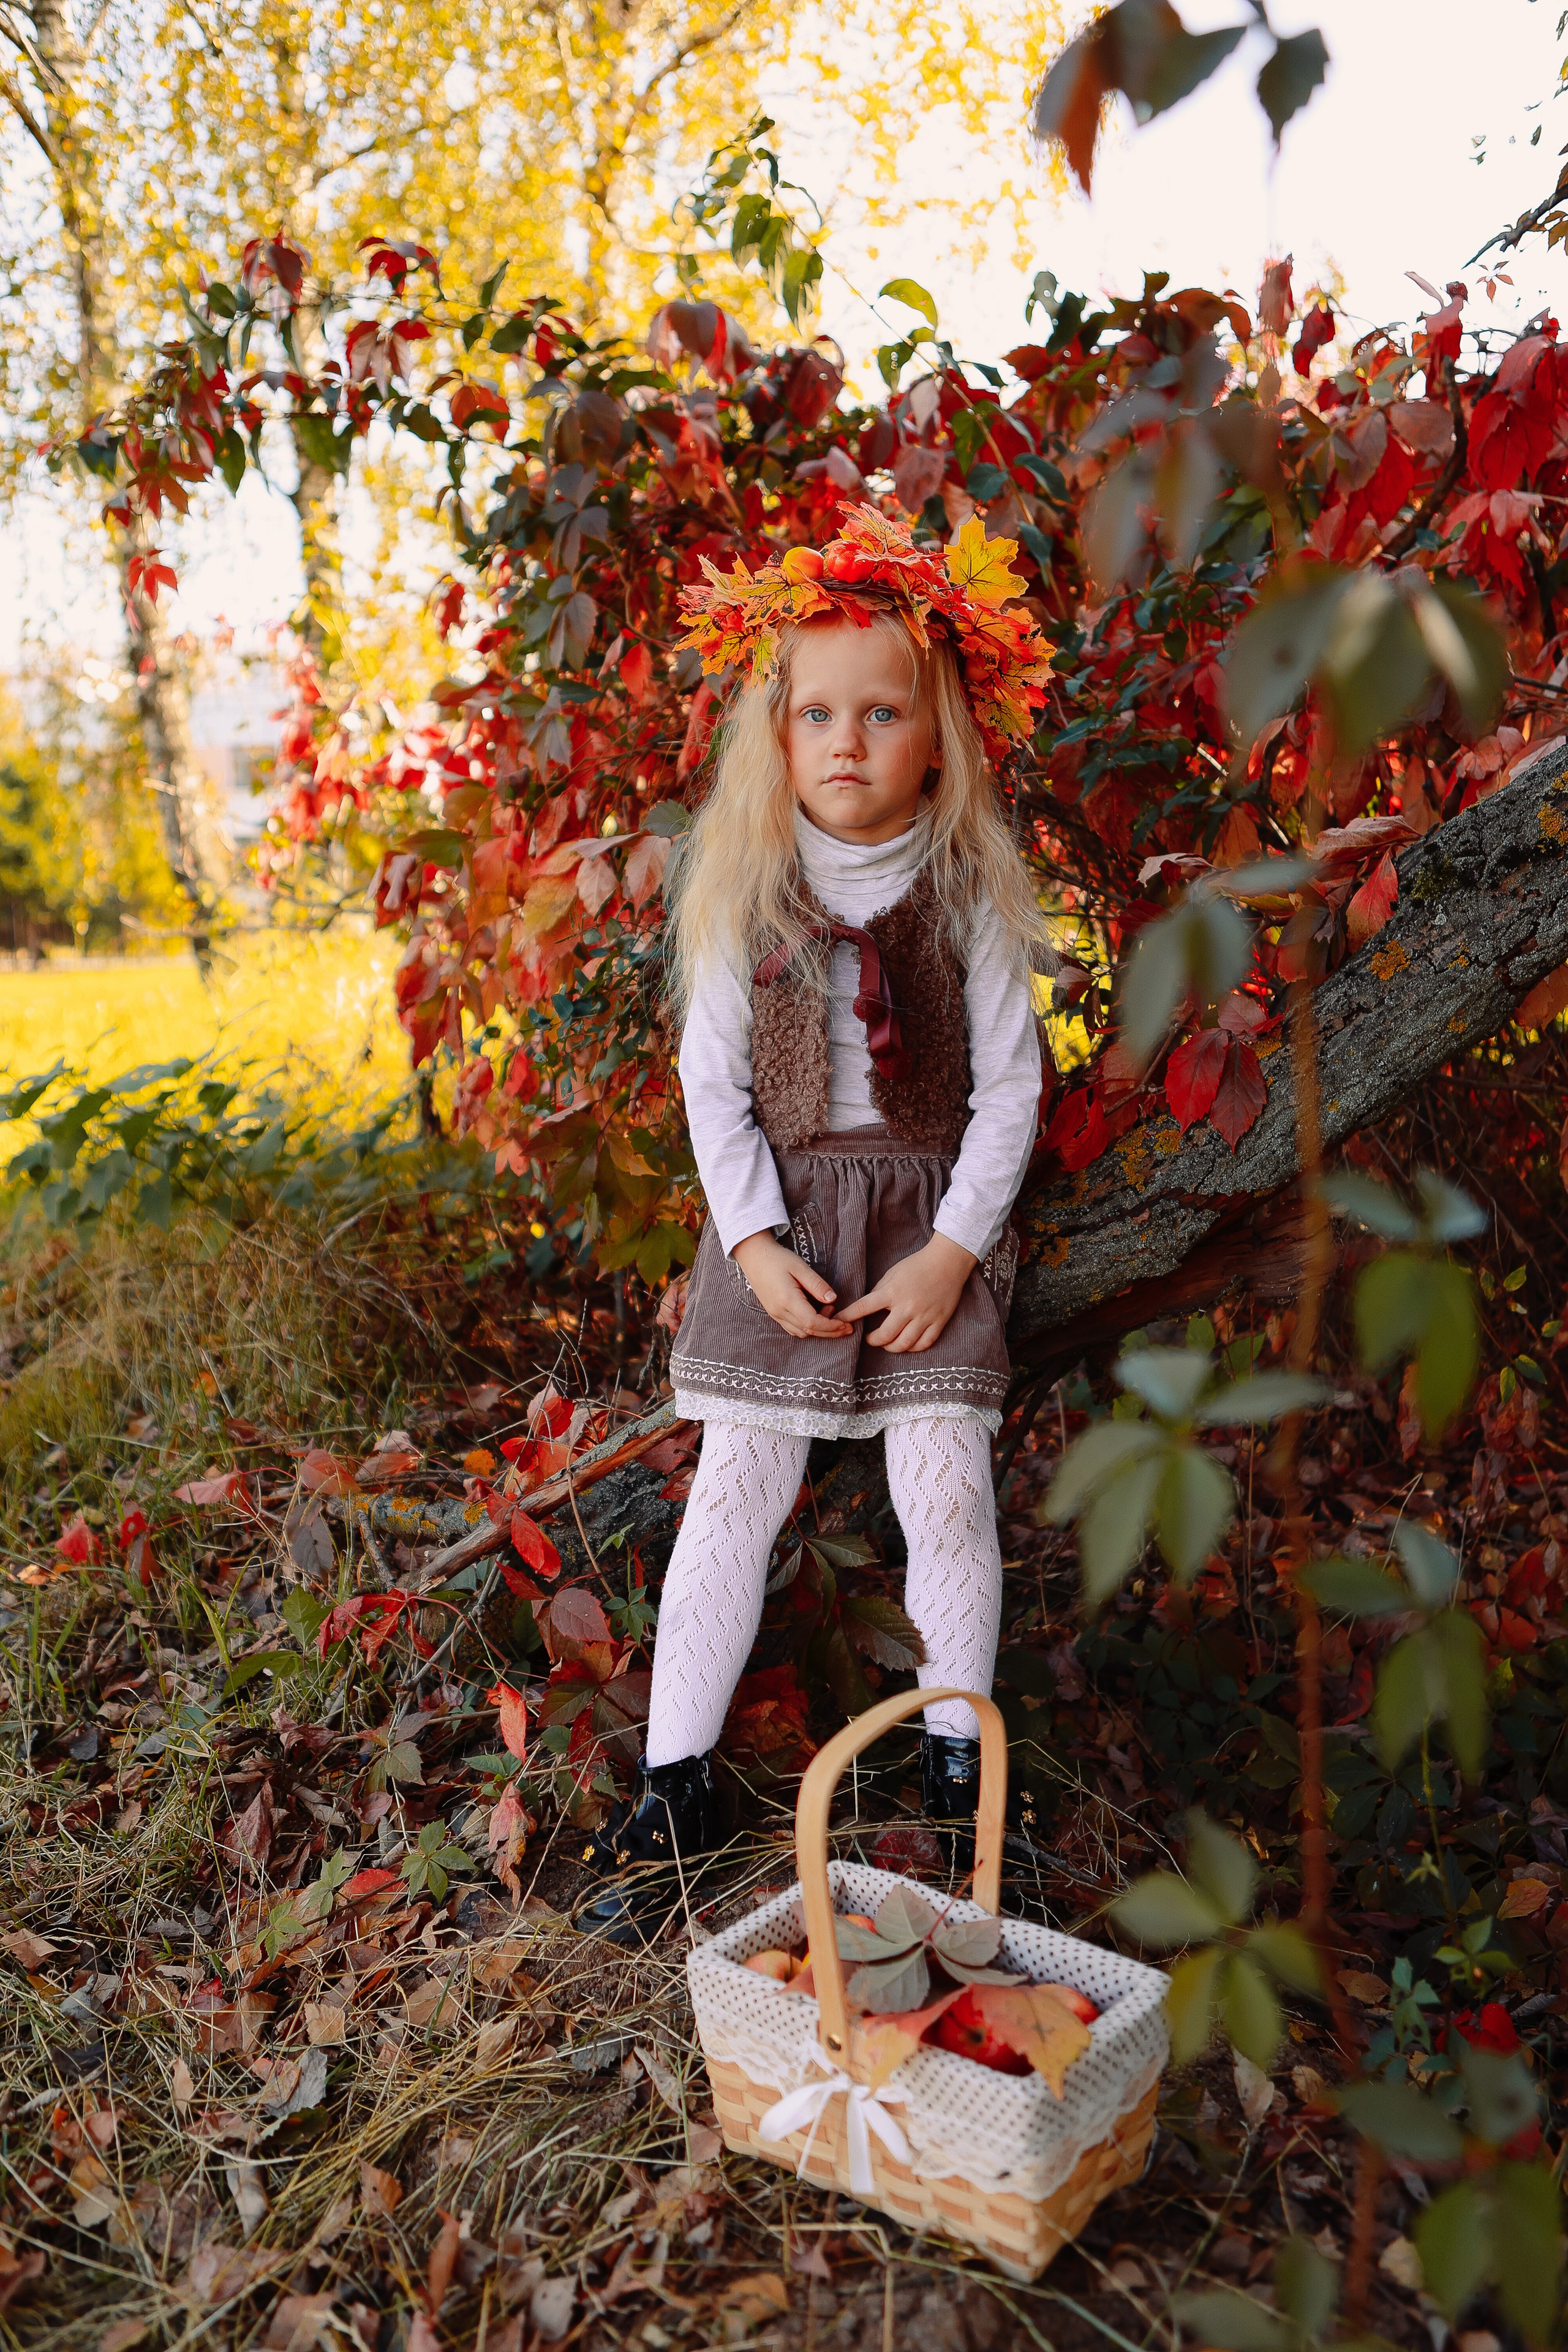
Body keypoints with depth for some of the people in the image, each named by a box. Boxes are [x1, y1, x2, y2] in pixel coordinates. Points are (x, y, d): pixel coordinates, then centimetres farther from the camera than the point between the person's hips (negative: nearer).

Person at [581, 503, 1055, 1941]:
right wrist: (755, 1245, -8)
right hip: (780, 1214, 1)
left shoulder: (972, 895, -3)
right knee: (737, 1482, 0)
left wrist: (952, 1252, -10)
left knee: (946, 1480, -5)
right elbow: (714, 1081, 2)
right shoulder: (745, 894, 0)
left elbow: (1009, 1087, -2)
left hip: (933, 1214, -1)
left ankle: (959, 1757, 18)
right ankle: (676, 1784, 11)